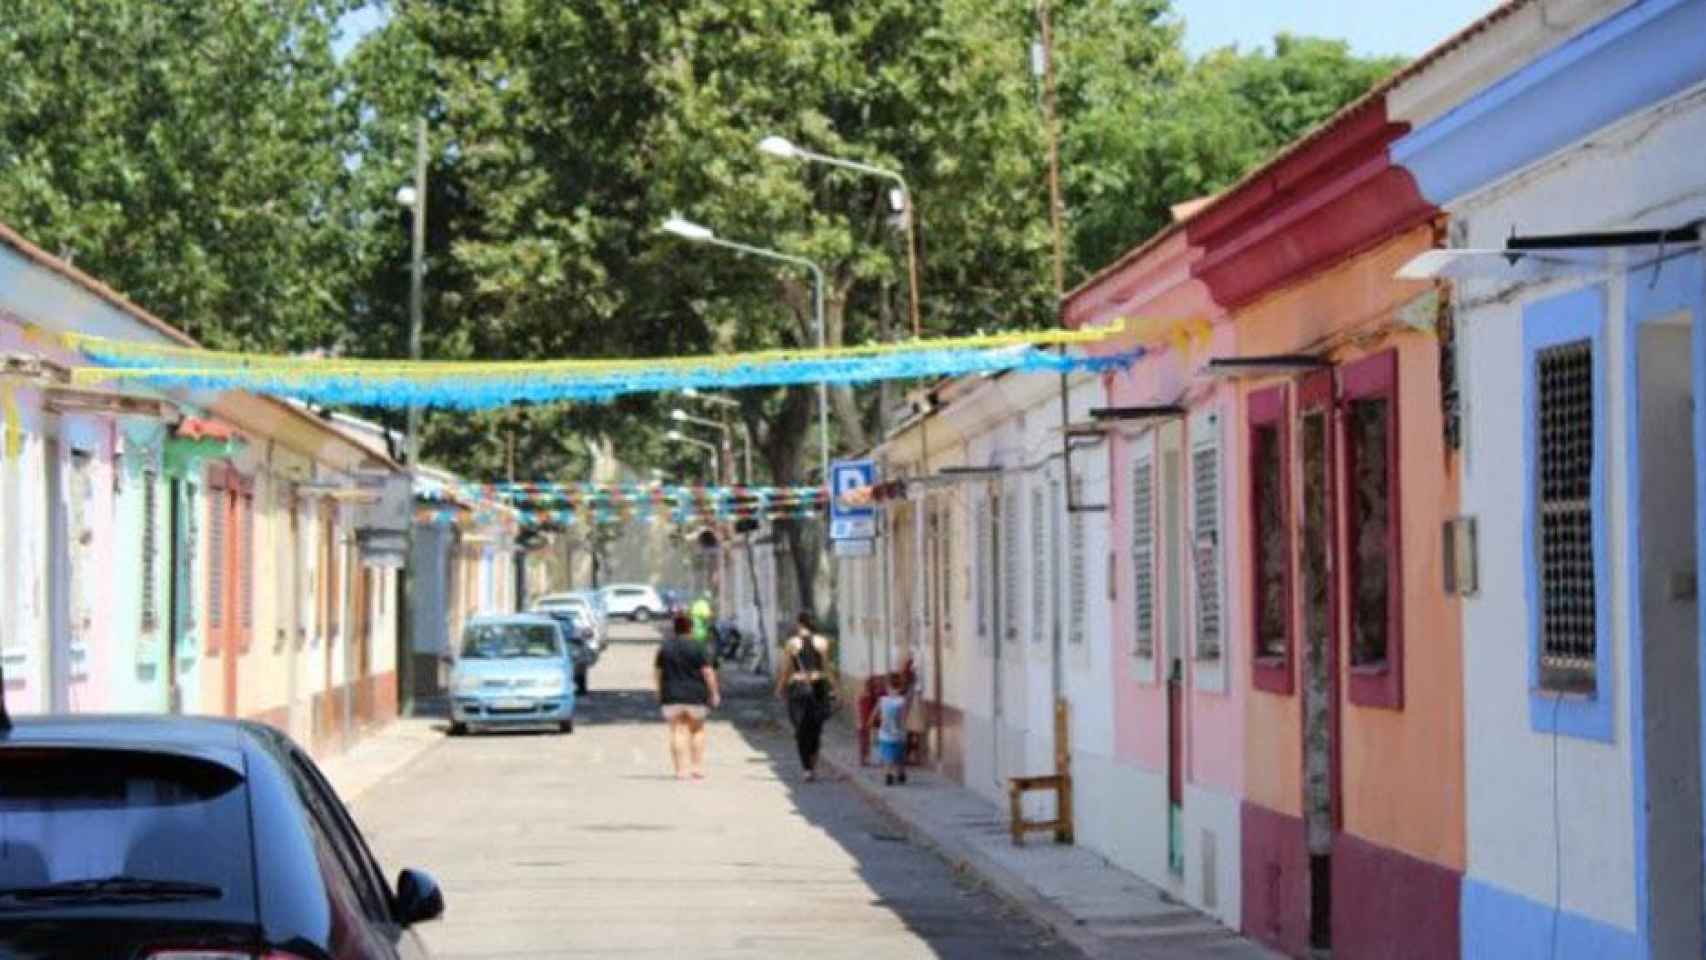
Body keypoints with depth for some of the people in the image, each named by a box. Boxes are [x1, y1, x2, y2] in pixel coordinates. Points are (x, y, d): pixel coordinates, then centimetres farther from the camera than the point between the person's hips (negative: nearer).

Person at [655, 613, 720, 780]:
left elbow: (657, 672, 6)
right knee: (697, 730, 14)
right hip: (695, 696, -1)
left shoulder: (664, 647, 0)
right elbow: (707, 672, -10)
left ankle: (681, 769, -5)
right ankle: (697, 767, 10)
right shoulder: (695, 647, -8)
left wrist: (659, 692, 20)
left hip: (672, 697, 1)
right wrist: (714, 693, -2)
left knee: (677, 732, 3)